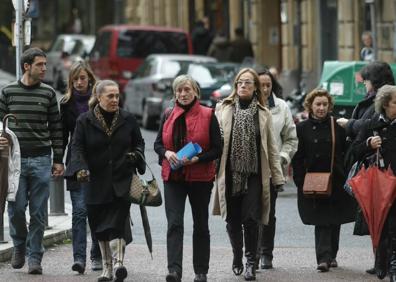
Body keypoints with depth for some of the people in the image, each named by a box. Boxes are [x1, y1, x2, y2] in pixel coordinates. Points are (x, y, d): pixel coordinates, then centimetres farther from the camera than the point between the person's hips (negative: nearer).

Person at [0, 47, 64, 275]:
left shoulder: (48, 93, 6)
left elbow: (56, 128, 8)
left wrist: (58, 160, 5)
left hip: (41, 160, 0)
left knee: (39, 212, -1)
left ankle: (35, 256, 7)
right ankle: (20, 245, 21)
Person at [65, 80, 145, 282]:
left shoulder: (128, 120, 6)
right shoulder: (85, 121, 2)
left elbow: (139, 143, 17)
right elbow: (77, 147, -2)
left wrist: (136, 155, -5)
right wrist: (80, 168, -19)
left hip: (122, 182, -1)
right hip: (96, 182, 1)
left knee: (117, 222, -16)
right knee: (100, 227, 8)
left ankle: (118, 263, -19)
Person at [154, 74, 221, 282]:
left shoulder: (208, 115, -4)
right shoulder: (168, 116, 6)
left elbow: (217, 148, -5)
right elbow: (158, 143, 12)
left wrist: (197, 159, -20)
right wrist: (166, 153, -11)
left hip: (200, 177, -1)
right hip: (173, 177, 1)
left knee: (201, 225, 10)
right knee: (174, 224, -13)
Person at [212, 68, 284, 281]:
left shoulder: (263, 113, 7)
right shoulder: (223, 109, 5)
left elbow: (271, 147, 9)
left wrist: (278, 176, 7)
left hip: (254, 174, -1)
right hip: (230, 173, 1)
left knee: (251, 218, -8)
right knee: (232, 218, 7)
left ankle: (250, 261, 0)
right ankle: (237, 257, 27)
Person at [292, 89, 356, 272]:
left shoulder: (338, 127, 3)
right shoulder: (302, 129, 2)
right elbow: (297, 158, 2)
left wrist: (345, 177, -4)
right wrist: (300, 181, -7)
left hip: (336, 182, 2)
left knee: (334, 221, 9)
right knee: (321, 221, -9)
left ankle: (331, 255, 23)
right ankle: (323, 257, -15)